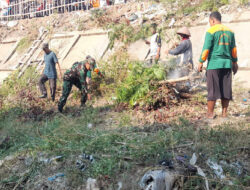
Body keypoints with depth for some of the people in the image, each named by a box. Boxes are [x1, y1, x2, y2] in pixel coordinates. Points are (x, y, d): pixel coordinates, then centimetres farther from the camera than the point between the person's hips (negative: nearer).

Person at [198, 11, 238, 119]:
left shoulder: (211, 31, -6)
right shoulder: (230, 31, 12)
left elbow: (206, 49, -9)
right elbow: (233, 49, 15)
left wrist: (201, 62, -3)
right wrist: (234, 62, 22)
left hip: (214, 64, -5)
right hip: (227, 64, 5)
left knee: (212, 90, -1)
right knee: (226, 90, 8)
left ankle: (210, 114, 3)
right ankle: (224, 113, 12)